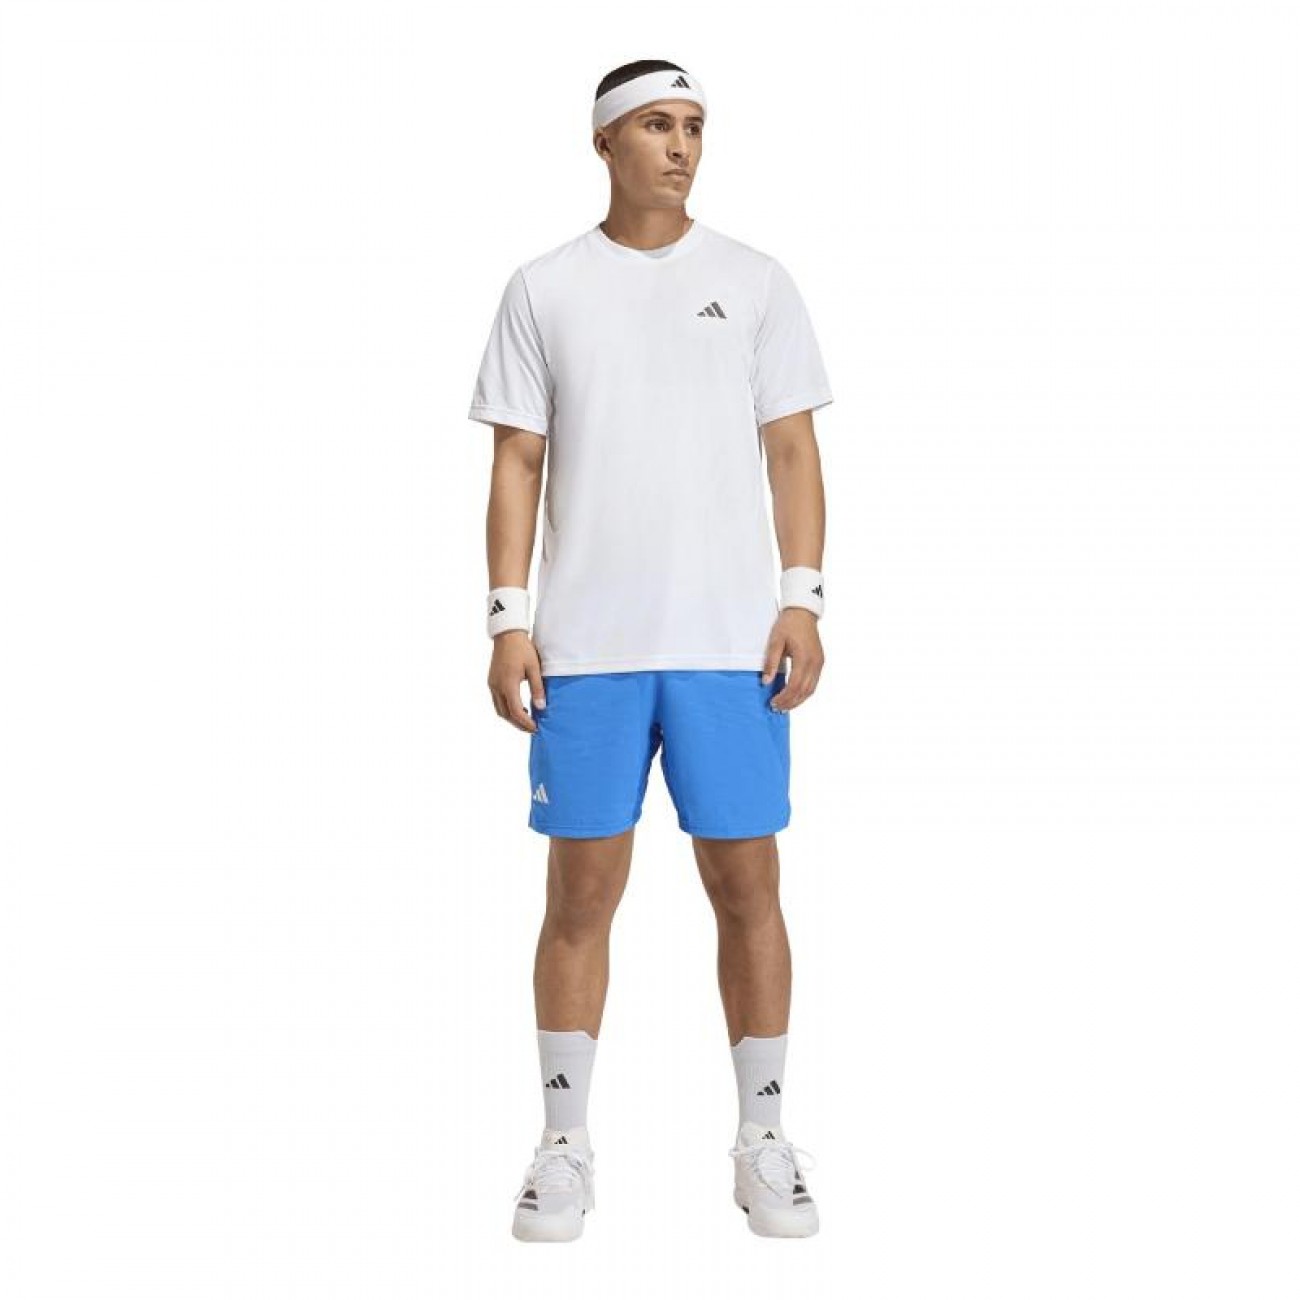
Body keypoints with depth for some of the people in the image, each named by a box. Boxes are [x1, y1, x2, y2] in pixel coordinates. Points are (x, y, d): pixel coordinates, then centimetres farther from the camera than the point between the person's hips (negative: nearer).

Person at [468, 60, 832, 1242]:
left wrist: (803, 602, -4)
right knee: (583, 888, 3)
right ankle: (566, 1145, 15)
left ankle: (764, 1139, 16)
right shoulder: (543, 290, 7)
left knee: (747, 882, 3)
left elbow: (793, 451, 6)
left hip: (732, 641, 0)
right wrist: (507, 619, -2)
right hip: (585, 644, 0)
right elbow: (518, 462, 6)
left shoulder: (756, 282, 8)